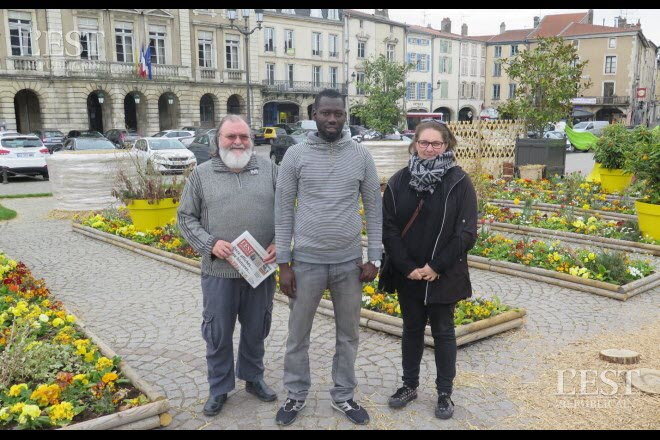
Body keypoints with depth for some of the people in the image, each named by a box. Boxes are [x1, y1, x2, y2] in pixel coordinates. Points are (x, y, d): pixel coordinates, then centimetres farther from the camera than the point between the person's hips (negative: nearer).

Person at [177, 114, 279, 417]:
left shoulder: (269, 169, 4)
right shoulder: (201, 174, 2)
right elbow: (186, 217, 3)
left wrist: (279, 243, -9)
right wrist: (210, 244, -12)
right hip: (219, 272, -1)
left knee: (256, 330, 16)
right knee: (218, 333, 10)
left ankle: (253, 378, 38)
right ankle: (219, 388, 29)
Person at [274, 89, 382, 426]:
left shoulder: (361, 155, 1)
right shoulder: (296, 155, -4)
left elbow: (374, 208, 4)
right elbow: (283, 211, -3)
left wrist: (374, 258, -1)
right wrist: (283, 263, -5)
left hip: (349, 262, 2)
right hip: (307, 262, -1)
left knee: (348, 335, 14)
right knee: (298, 335, 11)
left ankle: (343, 396, 33)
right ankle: (296, 395, 32)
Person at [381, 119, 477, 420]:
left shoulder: (459, 182, -8)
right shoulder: (399, 181, -1)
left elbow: (466, 233, -10)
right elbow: (388, 229, -3)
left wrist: (436, 267, -14)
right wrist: (407, 267, -11)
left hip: (444, 276, -2)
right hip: (407, 274, 2)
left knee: (443, 332, 10)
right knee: (412, 329, 16)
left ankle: (445, 392, 25)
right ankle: (409, 385, 32)